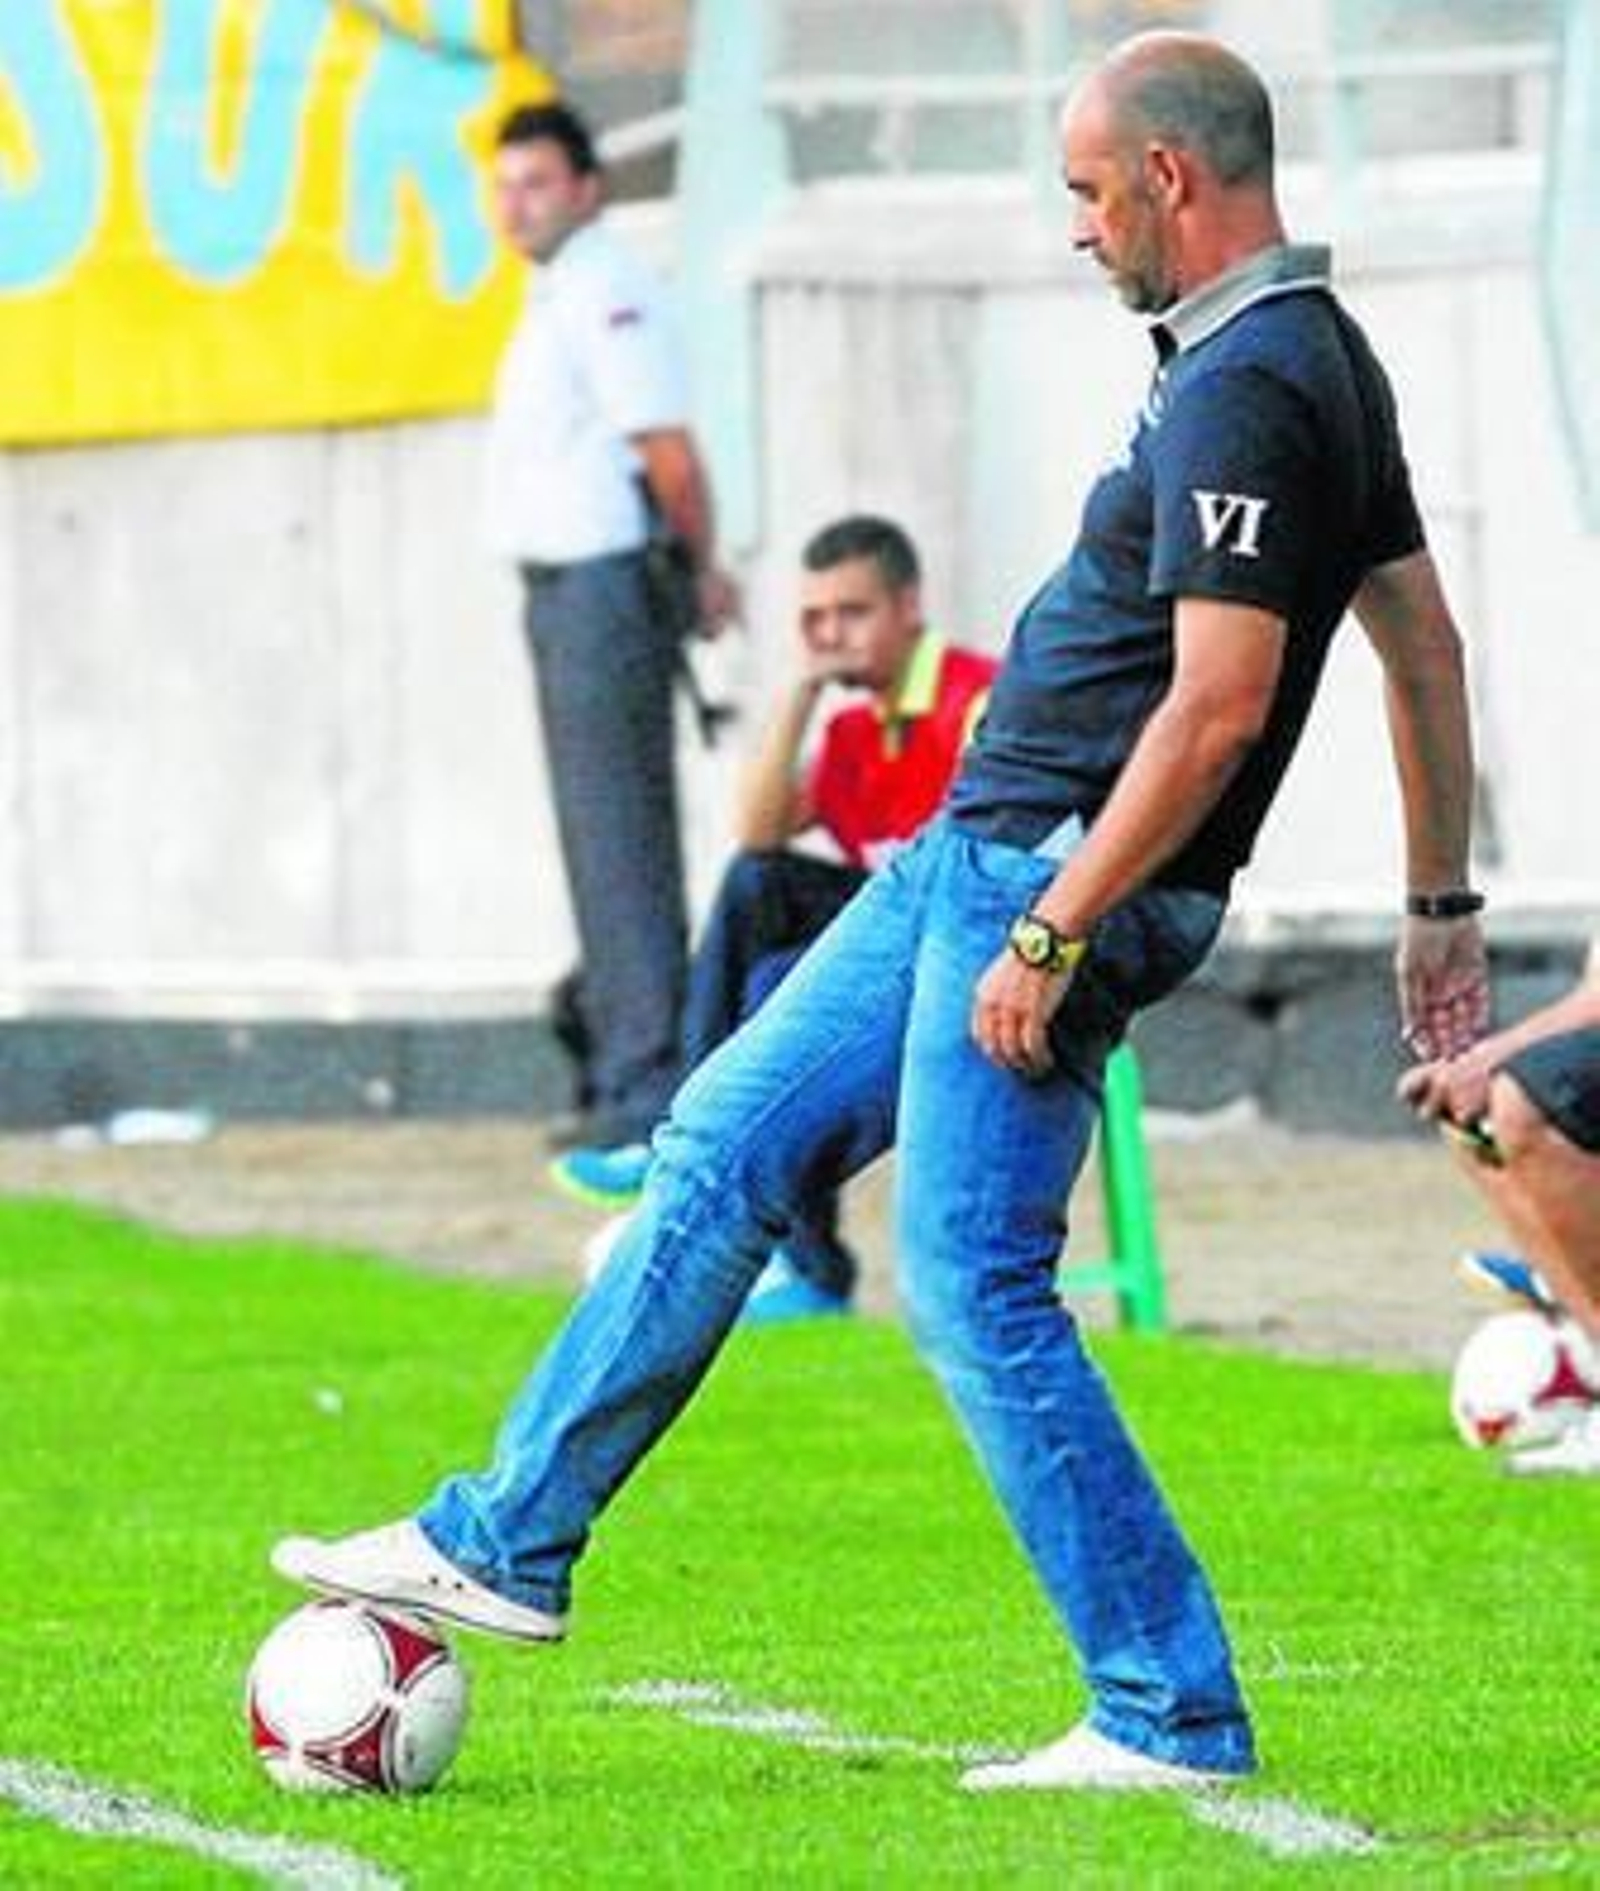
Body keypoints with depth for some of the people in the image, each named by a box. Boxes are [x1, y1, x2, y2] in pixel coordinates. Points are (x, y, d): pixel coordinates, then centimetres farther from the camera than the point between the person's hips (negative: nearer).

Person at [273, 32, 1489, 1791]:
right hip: (976, 854, 11)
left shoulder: (1244, 391, -20)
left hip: (1055, 875, -11)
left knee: (974, 1283, -9)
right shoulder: (1315, 360, 12)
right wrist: (1442, 903, 22)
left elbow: (1219, 703, -26)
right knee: (721, 1148, 15)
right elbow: (1425, 643, 18)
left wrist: (1052, 937, -23)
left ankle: (1171, 1715, -4)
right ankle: (506, 1540, 23)